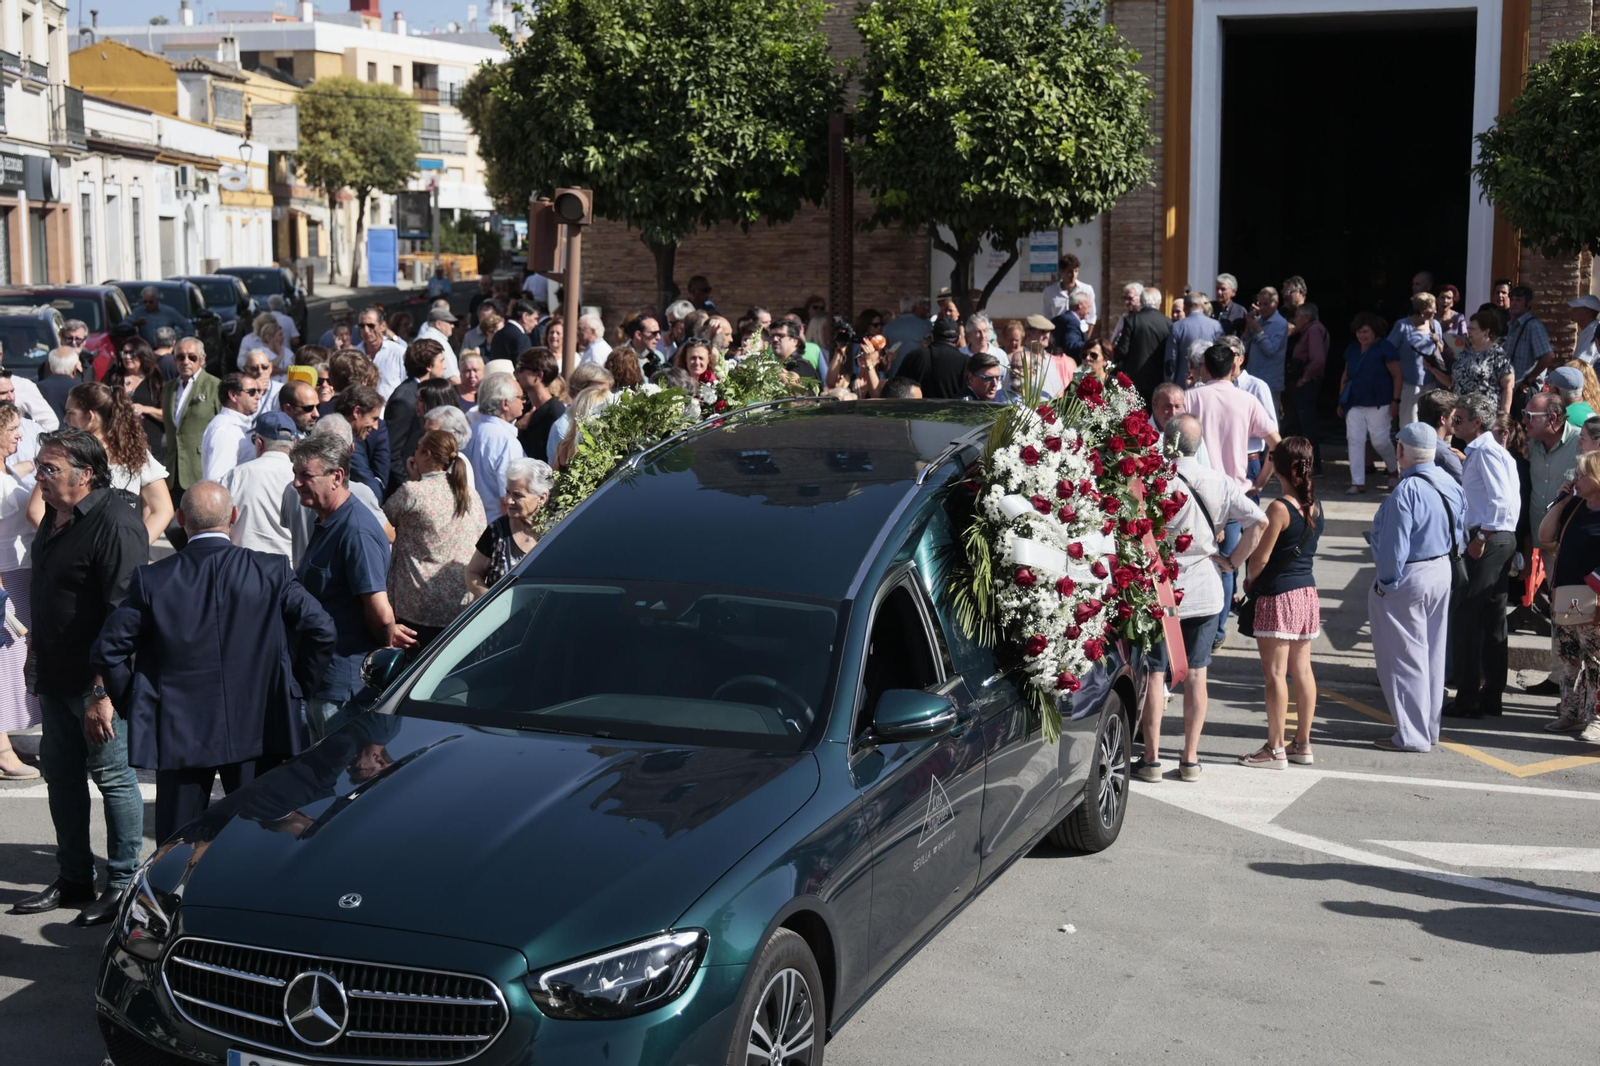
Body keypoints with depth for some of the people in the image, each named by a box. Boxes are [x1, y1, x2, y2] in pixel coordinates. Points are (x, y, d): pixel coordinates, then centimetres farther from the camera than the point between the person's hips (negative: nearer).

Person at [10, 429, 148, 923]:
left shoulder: (115, 525, -20)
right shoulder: (54, 518, 9)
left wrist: (104, 692, -25)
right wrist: (40, 665, 18)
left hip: (100, 680, -9)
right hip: (57, 678, 9)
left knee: (113, 777, 1)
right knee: (60, 773, 15)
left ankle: (123, 883, 13)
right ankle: (73, 878, 28)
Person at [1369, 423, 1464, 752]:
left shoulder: (1406, 492, -24)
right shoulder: (1451, 486, 2)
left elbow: (1394, 547, -22)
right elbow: (1459, 536, 9)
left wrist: (1386, 583, -11)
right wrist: (1443, 555, 17)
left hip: (1409, 578, -9)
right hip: (1442, 573, 9)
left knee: (1404, 658, 2)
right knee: (1433, 654, 17)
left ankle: (1412, 735, 7)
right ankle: (1429, 727, 28)